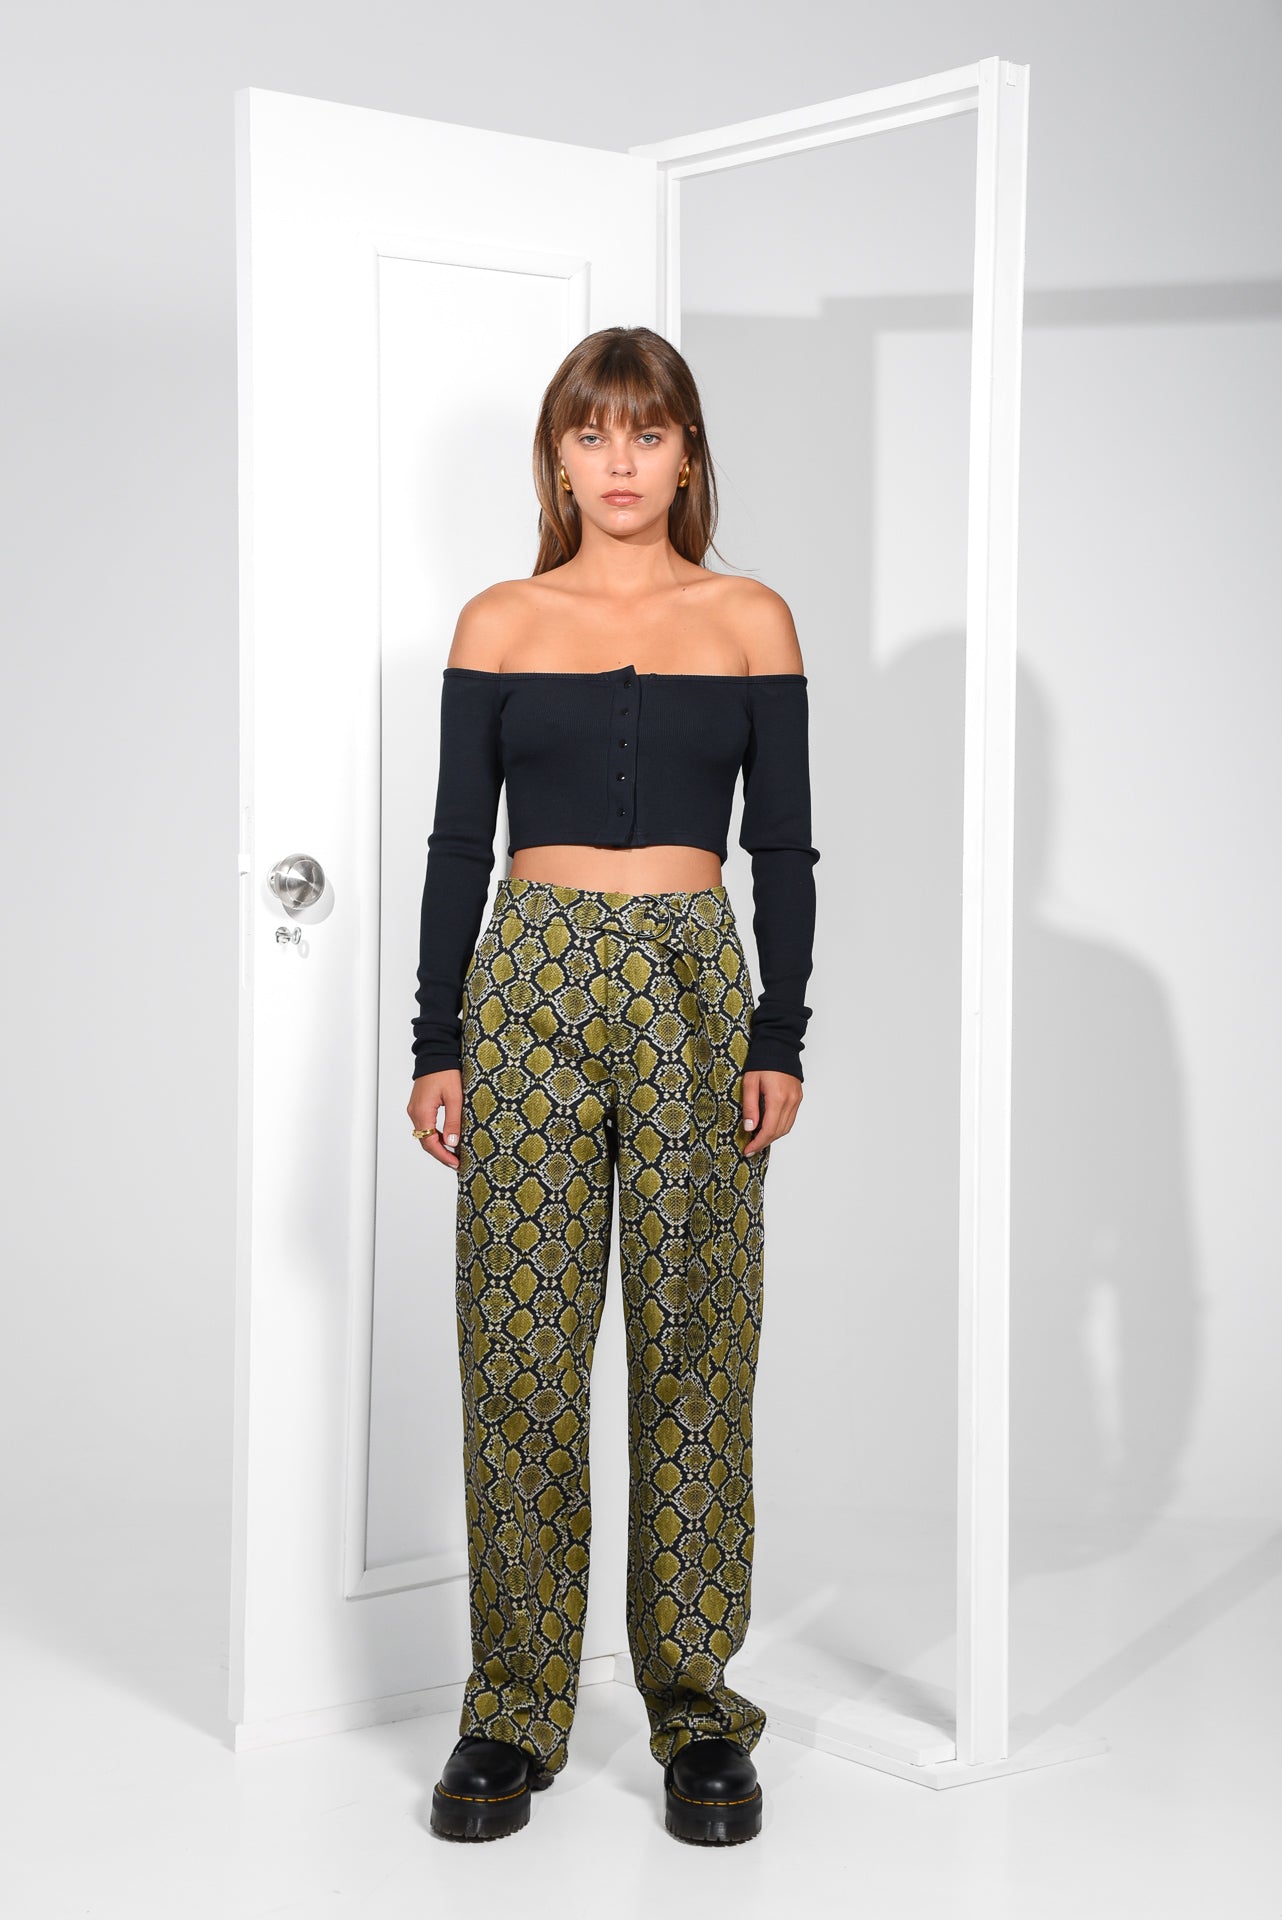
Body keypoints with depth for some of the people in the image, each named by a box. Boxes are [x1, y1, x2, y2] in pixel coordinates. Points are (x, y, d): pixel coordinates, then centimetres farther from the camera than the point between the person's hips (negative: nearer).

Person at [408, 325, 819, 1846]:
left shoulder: (750, 621, 6)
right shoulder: (498, 625, 6)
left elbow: (784, 847, 5)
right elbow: (459, 844, 5)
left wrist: (783, 1041, -3)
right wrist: (438, 1045, -1)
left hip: (698, 986, 0)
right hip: (531, 980, 0)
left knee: (696, 1351, 3)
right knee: (521, 1352, 1)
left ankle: (695, 1706, 16)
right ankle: (514, 1709, 13)